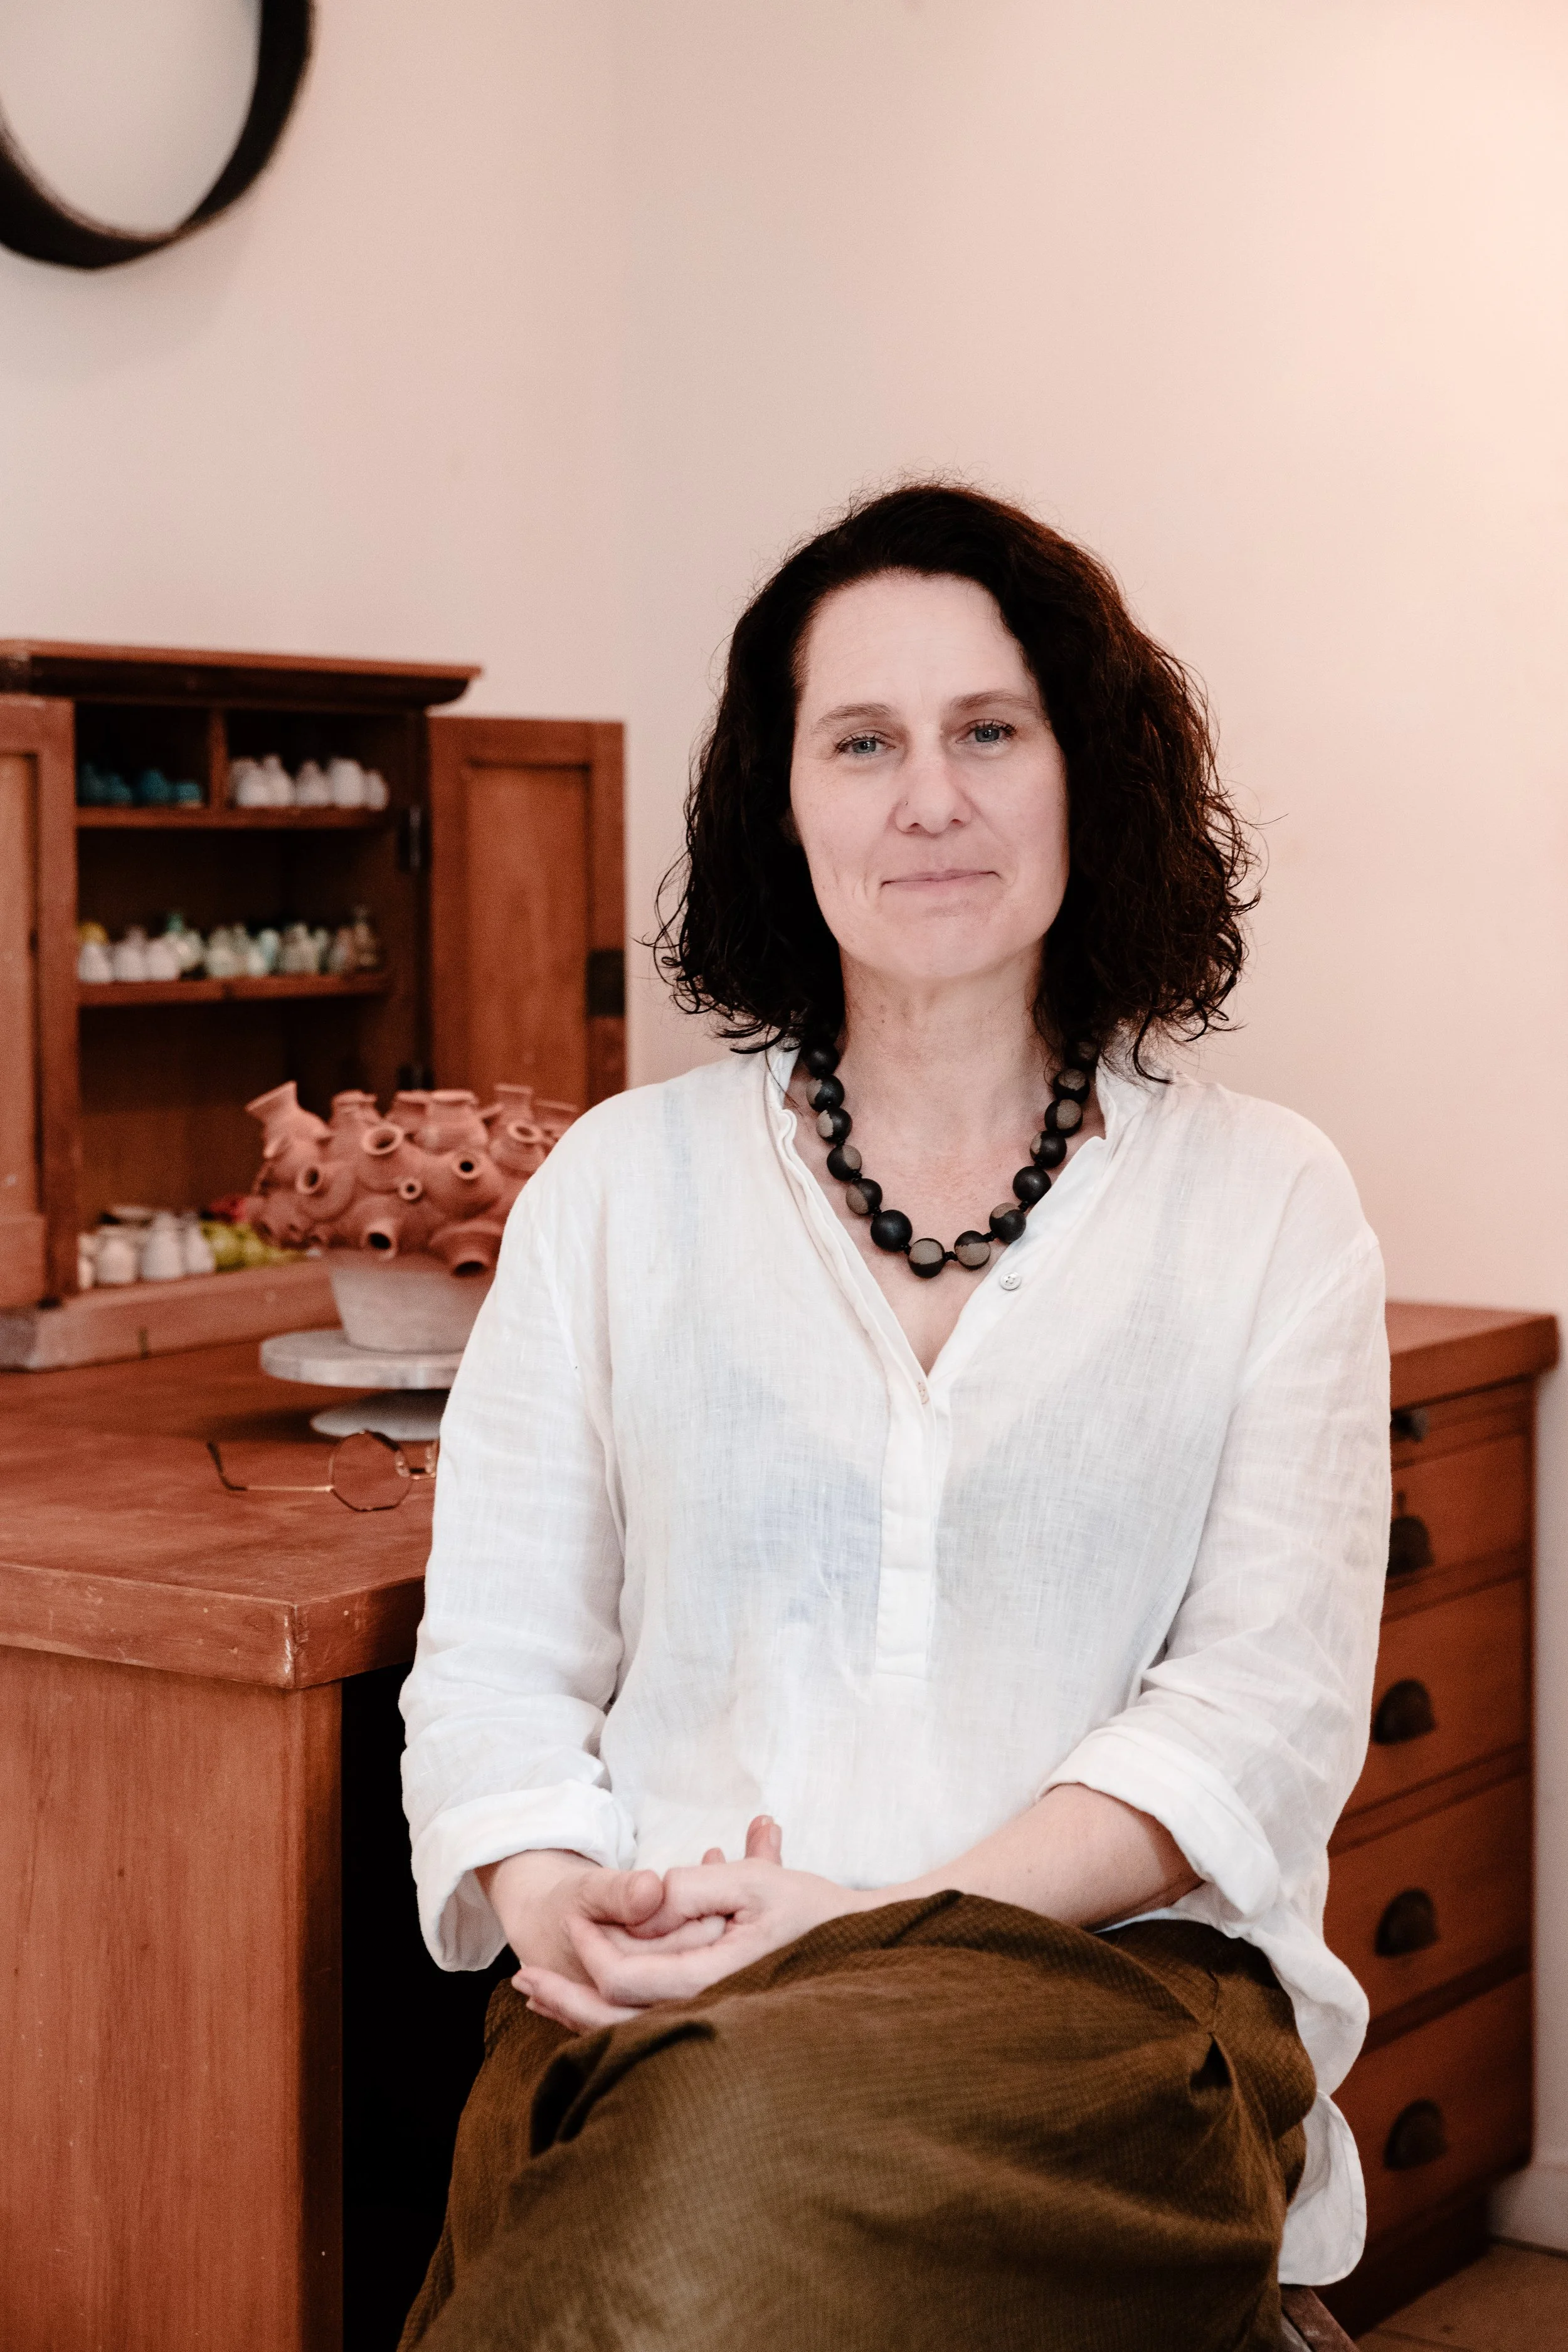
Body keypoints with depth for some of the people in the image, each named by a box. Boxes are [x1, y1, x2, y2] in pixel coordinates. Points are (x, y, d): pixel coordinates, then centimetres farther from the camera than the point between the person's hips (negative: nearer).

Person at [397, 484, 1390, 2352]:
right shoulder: (618, 1186, 14)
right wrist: (556, 1902, -11)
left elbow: (1268, 1707, 1)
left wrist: (880, 1920, -13)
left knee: (776, 2140, -36)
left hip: (1107, 1978, -1)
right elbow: (494, 1664, 12)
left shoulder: (1266, 1204, 11)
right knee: (707, 2132, -35)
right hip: (657, 2009, 2)